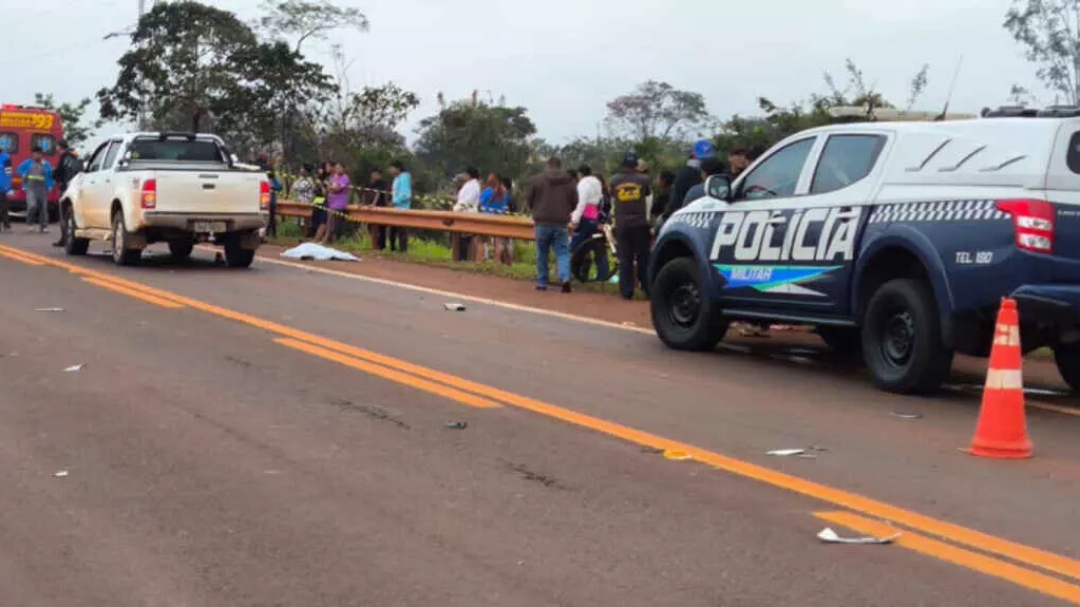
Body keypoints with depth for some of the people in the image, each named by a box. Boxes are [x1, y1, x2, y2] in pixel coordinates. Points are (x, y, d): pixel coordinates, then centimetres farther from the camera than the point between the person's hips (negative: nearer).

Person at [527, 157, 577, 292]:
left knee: (542, 254, 11)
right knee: (563, 252, 4)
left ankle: (541, 283, 13)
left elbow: (529, 200, 2)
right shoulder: (569, 181, 3)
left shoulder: (536, 180, -4)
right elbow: (574, 202, 6)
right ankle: (565, 278, -17)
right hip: (561, 223, 1)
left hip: (542, 222, -1)